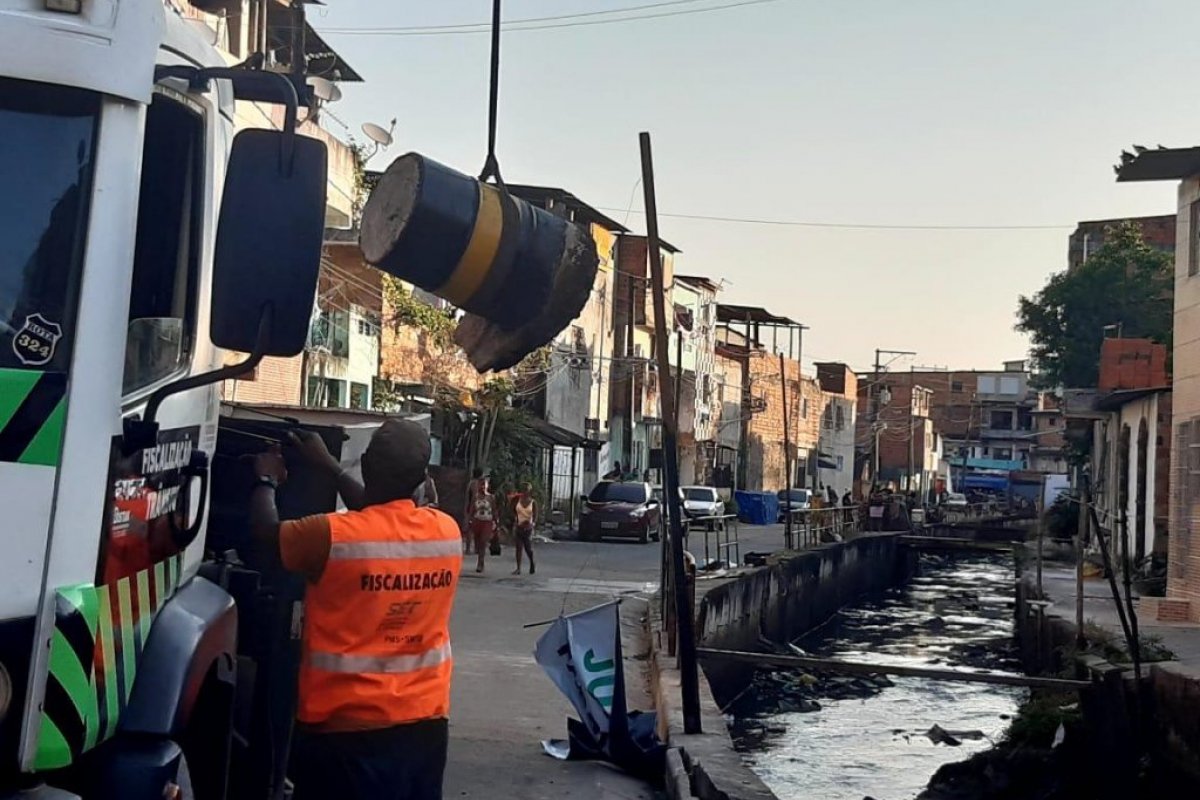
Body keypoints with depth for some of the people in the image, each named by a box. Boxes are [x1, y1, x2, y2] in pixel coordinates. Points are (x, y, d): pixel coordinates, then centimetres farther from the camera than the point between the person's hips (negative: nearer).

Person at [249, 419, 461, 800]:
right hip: (426, 725, 5)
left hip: (346, 730, -4)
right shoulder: (447, 532, -4)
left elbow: (266, 532, 1)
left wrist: (266, 479, 19)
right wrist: (329, 465, 23)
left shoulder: (331, 537, -18)